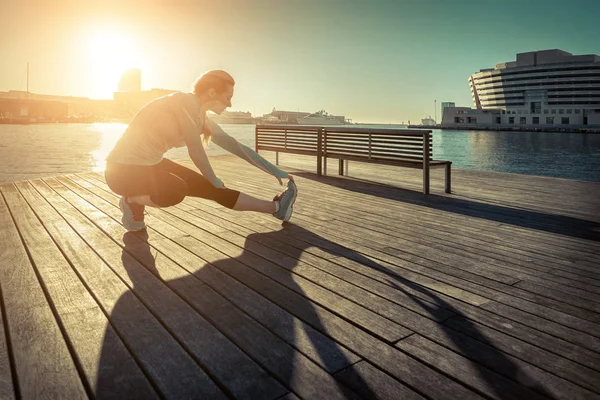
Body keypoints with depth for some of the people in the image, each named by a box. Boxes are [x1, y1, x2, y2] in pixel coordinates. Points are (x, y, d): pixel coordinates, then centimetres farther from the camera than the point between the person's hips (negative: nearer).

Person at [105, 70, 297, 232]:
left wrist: (275, 171, 10)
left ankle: (275, 207, 11)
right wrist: (215, 181, -4)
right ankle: (132, 201, -4)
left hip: (152, 164, 8)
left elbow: (236, 146, 8)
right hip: (123, 169, -8)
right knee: (176, 190, -35)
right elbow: (196, 152, -21)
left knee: (211, 188, 3)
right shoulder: (184, 102, -22)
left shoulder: (201, 117, 4)